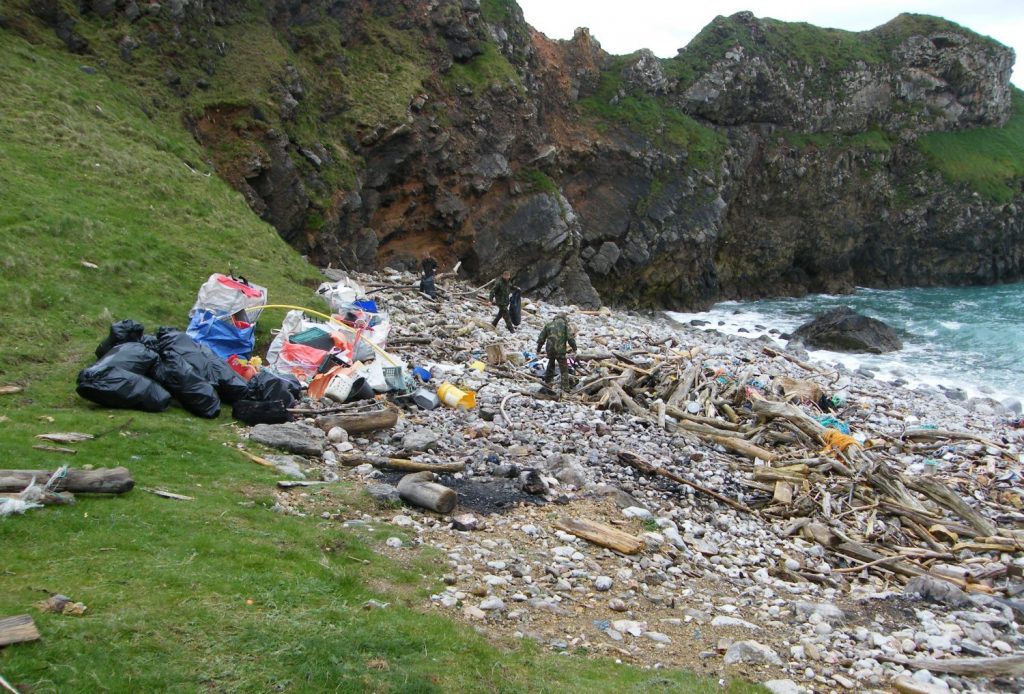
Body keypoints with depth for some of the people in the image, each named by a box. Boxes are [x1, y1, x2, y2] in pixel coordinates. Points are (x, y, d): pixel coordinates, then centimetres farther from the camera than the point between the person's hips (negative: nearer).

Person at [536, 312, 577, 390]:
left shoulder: (549, 324, 13)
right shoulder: (566, 325, 1)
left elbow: (541, 338, 14)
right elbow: (570, 338, -11)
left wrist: (538, 349, 24)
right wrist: (574, 348, 3)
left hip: (549, 349, 4)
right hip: (560, 350, -4)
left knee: (551, 362, 30)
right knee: (564, 369, 6)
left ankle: (547, 379, 43)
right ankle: (565, 386, 2)